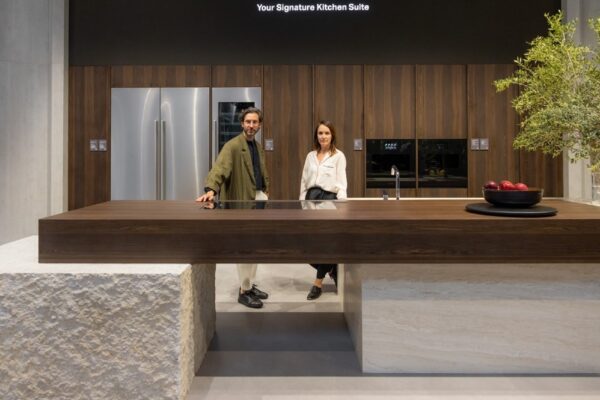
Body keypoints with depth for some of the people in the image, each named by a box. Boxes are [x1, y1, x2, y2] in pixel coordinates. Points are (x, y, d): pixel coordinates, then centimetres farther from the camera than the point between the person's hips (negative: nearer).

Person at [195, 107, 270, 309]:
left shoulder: (258, 146, 14)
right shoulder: (233, 146, -13)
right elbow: (220, 167, -28)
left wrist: (265, 193, 14)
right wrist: (211, 189, -44)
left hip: (258, 198, 8)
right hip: (243, 201, -8)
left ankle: (250, 285, 29)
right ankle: (244, 291, 12)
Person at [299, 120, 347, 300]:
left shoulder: (338, 156, -1)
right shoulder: (310, 156, 12)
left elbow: (341, 183, -7)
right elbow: (304, 182, 14)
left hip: (329, 198, -5)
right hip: (311, 198, 5)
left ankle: (318, 282, 6)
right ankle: (333, 272, 27)